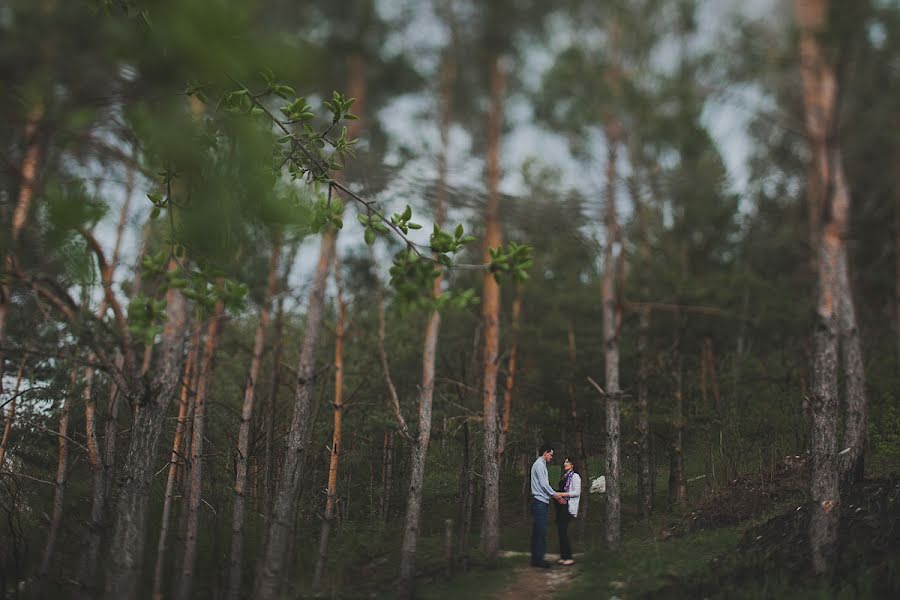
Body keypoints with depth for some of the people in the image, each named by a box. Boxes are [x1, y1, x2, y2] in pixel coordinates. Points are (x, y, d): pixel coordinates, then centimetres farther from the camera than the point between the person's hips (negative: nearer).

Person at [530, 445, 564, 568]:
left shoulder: (541, 464, 21)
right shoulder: (539, 464, -11)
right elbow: (543, 484, -16)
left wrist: (554, 494, 12)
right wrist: (554, 494, -5)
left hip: (541, 502, 10)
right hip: (540, 501, -10)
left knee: (538, 531, 10)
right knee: (541, 531, -10)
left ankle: (536, 558, 13)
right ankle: (537, 559, -8)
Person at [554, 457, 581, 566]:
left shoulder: (575, 476, -5)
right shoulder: (564, 476, 20)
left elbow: (577, 492, -13)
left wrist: (562, 494, -17)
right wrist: (558, 496, 2)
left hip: (568, 507, -8)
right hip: (561, 505, 8)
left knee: (563, 530, -12)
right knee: (560, 530, 5)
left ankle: (568, 558, -8)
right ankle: (563, 556, 10)